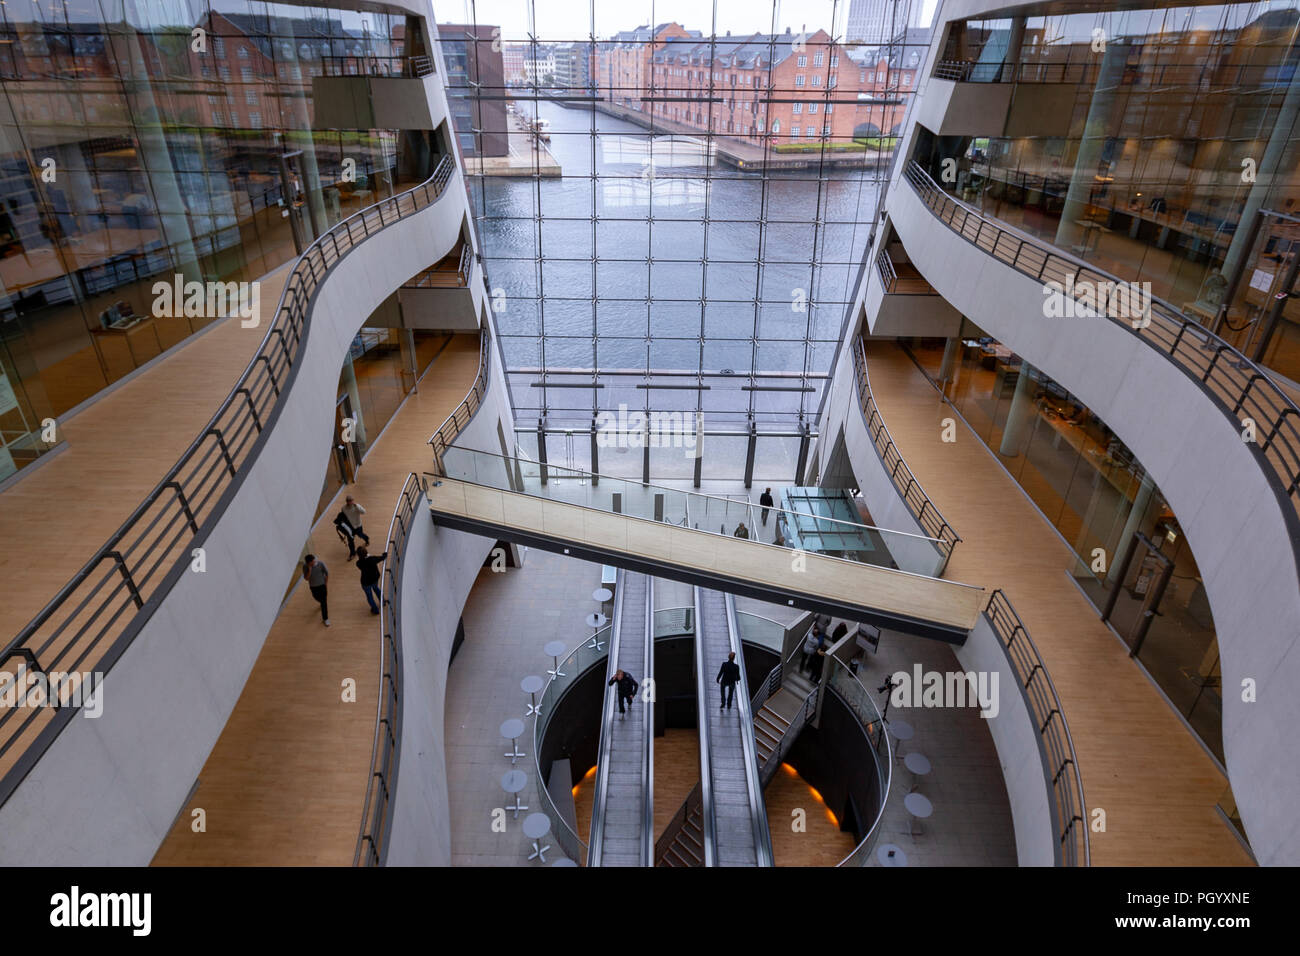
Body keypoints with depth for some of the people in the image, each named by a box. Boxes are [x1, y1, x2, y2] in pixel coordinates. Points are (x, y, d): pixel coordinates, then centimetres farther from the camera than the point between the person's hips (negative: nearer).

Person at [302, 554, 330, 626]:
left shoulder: (321, 564, -23)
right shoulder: (305, 567, -19)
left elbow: (327, 573, -9)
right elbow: (306, 578, -22)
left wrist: (326, 582, -6)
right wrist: (309, 570, -33)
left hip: (322, 585, -3)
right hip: (313, 586, 3)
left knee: (324, 601, -3)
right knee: (317, 598, 26)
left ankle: (325, 618, 8)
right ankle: (322, 603, 62)